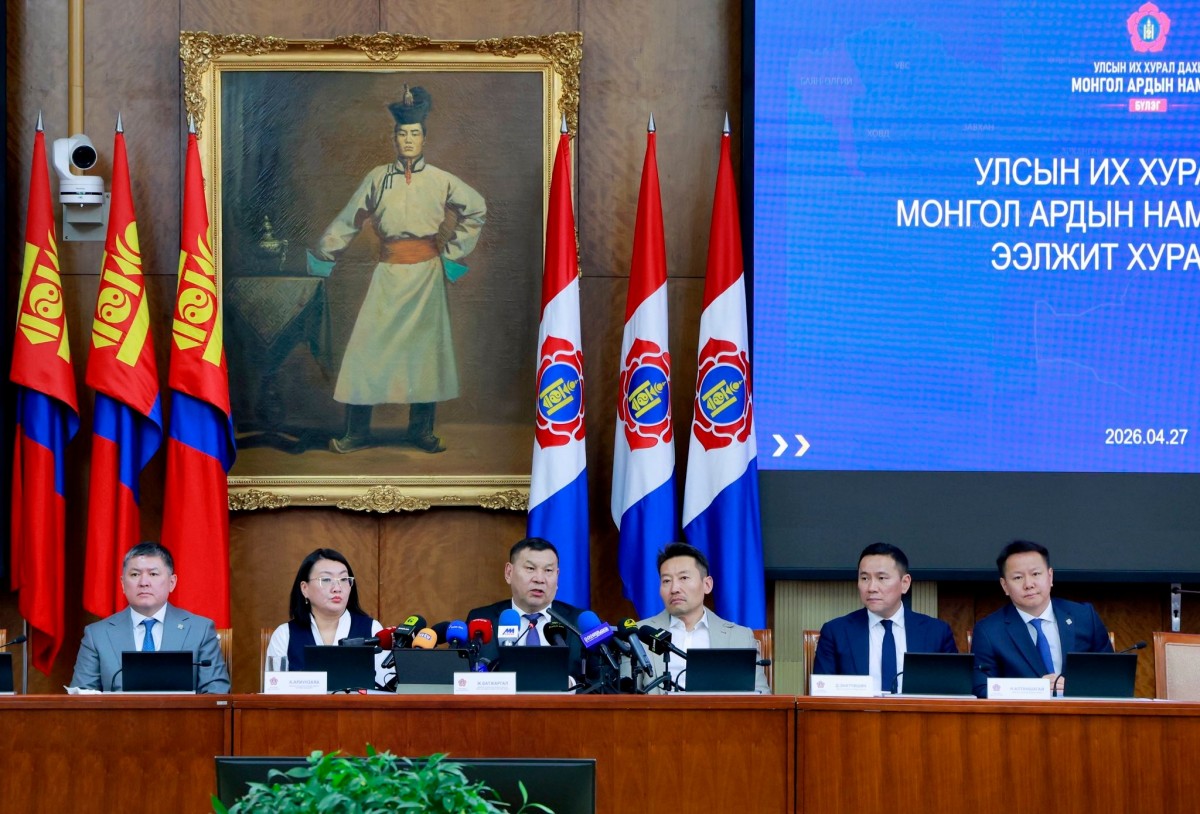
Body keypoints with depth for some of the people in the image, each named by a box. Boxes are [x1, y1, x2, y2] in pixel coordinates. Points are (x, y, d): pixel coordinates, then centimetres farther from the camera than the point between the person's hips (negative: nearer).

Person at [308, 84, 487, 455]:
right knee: (368, 347, -5)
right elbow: (348, 221, 9)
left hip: (426, 274, 0)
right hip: (388, 272, 0)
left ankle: (421, 430, 12)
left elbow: (476, 210, 13)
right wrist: (321, 254, 9)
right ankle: (357, 432, -1)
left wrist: (453, 250, 8)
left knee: (425, 347, 3)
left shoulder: (440, 181, 3)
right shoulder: (378, 178, 4)